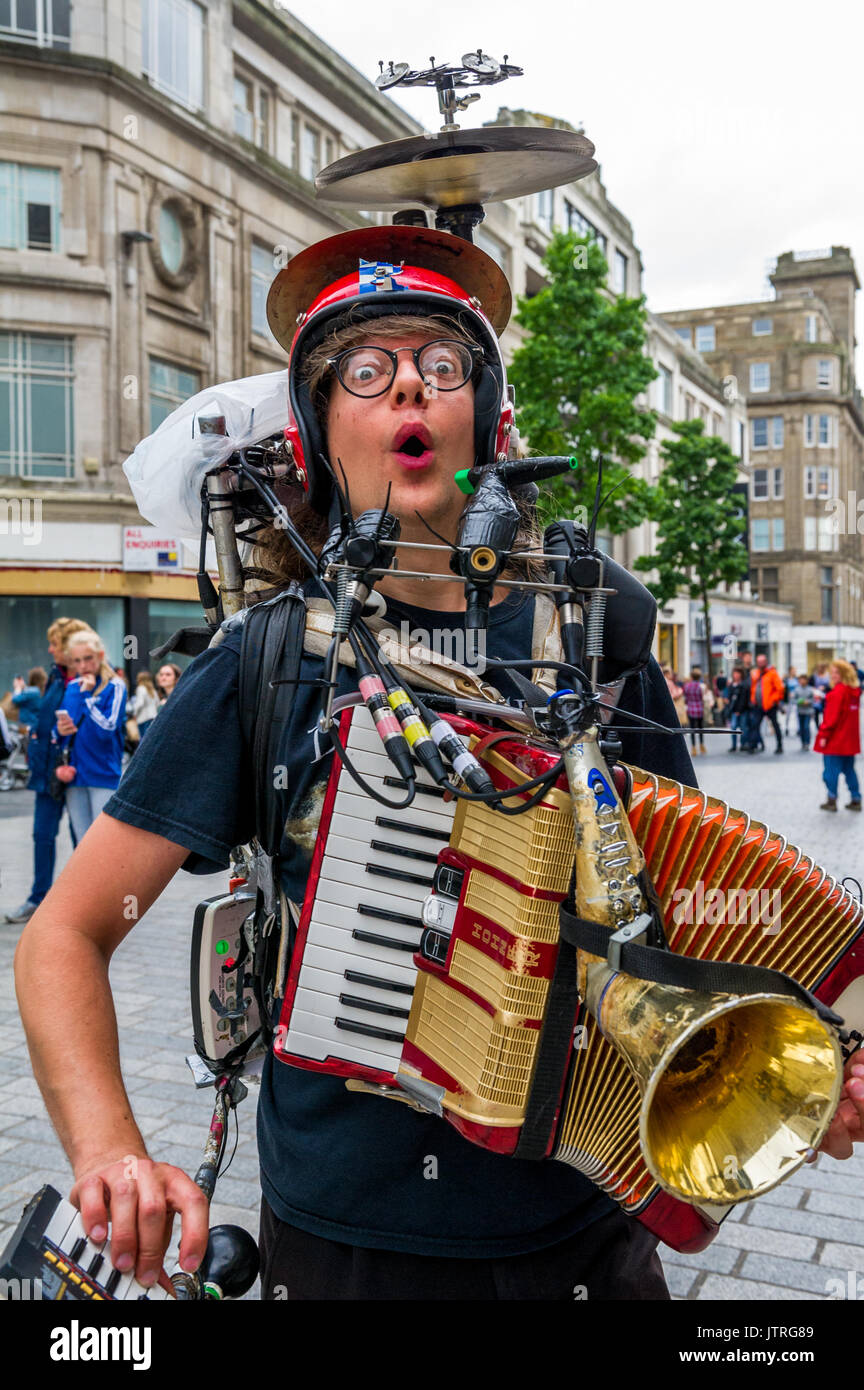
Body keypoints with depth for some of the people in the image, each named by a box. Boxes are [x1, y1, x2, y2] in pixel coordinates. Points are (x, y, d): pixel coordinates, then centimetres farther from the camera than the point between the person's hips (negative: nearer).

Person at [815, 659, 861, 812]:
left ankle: (831, 800, 4)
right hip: (850, 740, 8)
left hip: (835, 741, -8)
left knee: (831, 770, 1)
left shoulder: (837, 692, -17)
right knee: (849, 769, 15)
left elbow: (831, 716, -19)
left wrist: (823, 735, -14)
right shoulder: (855, 691, 9)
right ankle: (856, 799, 15)